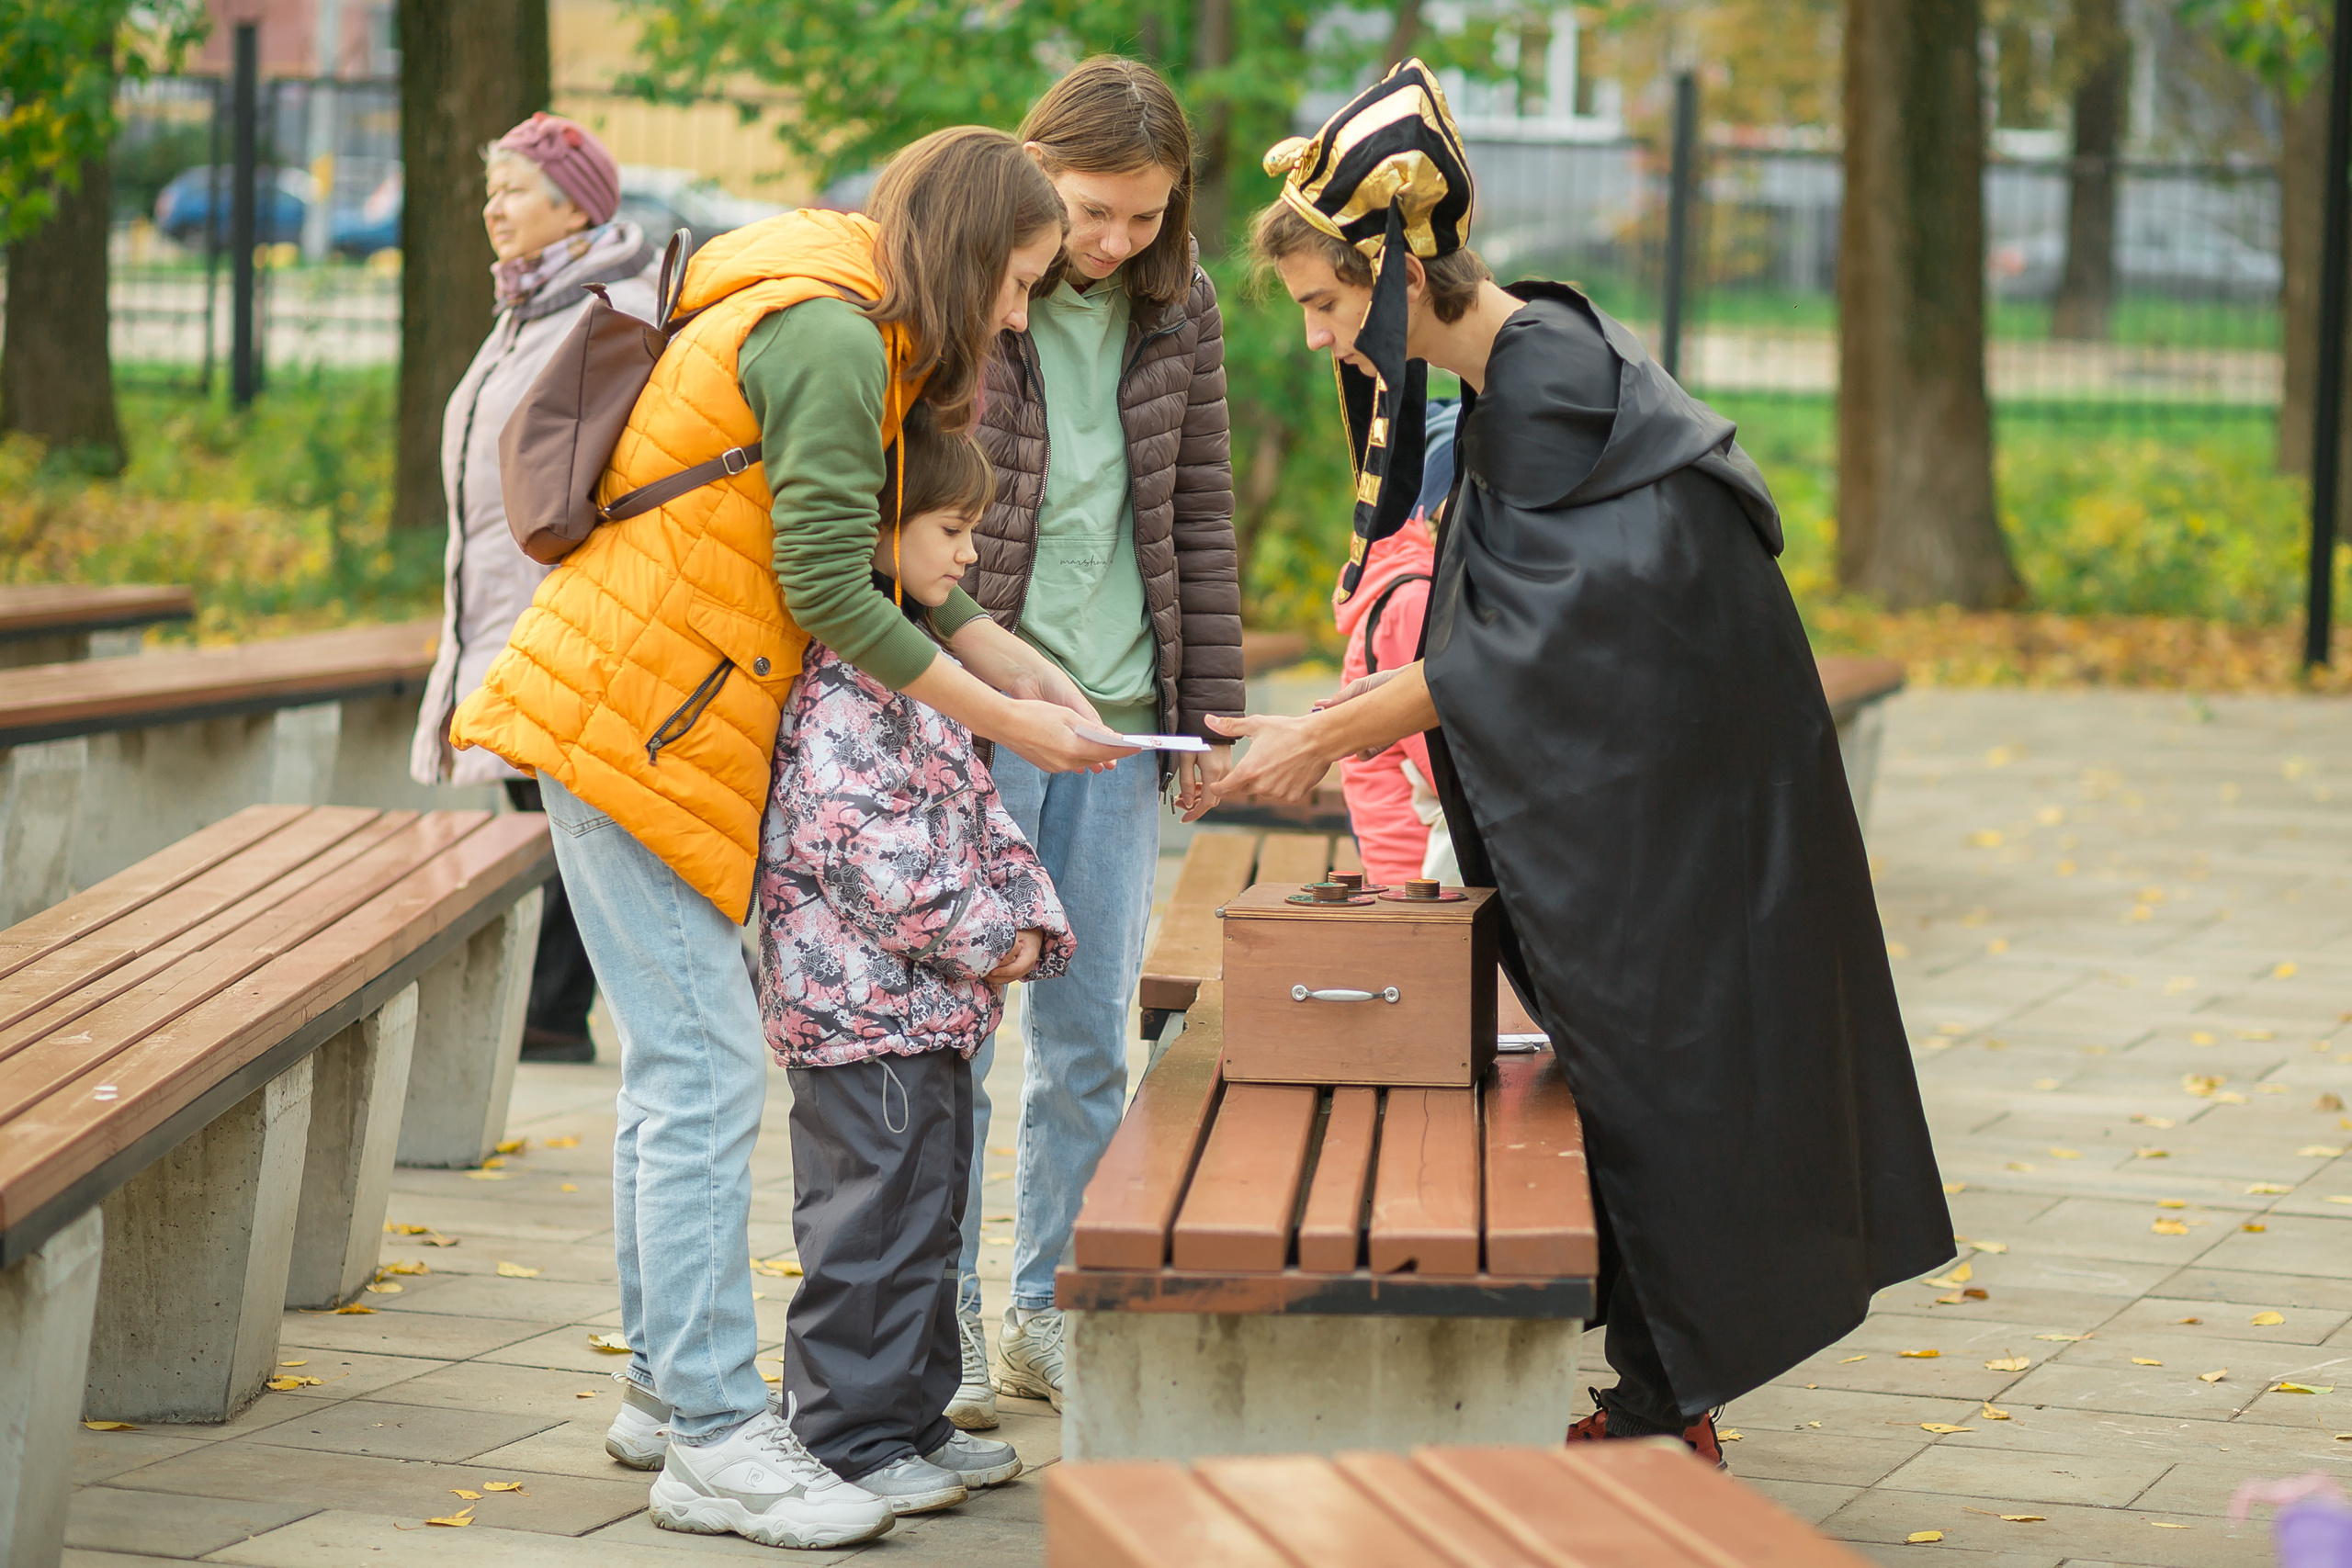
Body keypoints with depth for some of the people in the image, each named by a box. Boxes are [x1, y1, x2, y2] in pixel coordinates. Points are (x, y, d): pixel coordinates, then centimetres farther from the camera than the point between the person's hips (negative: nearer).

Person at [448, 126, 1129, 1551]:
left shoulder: (844, 335, 16)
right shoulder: (828, 338, -16)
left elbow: (887, 562, 17)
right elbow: (827, 591, -18)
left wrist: (1020, 667, 10)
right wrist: (1005, 723, -11)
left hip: (670, 725, 11)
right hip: (632, 724, -11)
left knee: (678, 1063, 14)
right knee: (706, 1072, -11)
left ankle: (669, 1386, 22)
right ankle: (716, 1438, -9)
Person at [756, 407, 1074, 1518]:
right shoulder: (839, 677, -17)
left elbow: (971, 811, 21)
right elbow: (868, 848, -23)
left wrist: (1026, 917, 7)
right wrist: (980, 938, -16)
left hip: (930, 1005, 10)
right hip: (862, 1002, -10)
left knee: (929, 1214, 16)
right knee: (869, 1226, -4)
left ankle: (914, 1417, 25)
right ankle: (851, 1438, 3)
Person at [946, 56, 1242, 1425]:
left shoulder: (1179, 309, 6)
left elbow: (1202, 508, 13)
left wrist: (1210, 701, 9)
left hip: (1121, 709, 4)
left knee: (1090, 1032, 8)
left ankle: (1052, 1315, 19)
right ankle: (943, 1326, 8)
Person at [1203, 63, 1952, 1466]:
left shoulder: (1544, 378, -20)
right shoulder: (1518, 364, 10)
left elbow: (1523, 645, -22)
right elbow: (1508, 629, 15)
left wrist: (1328, 737, -17)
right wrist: (1332, 731, 9)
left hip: (1673, 792, -10)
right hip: (1628, 783, 10)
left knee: (1651, 1068, -3)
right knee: (1627, 1071, 13)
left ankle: (1669, 1406, 6)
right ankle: (1671, 1396, 21)